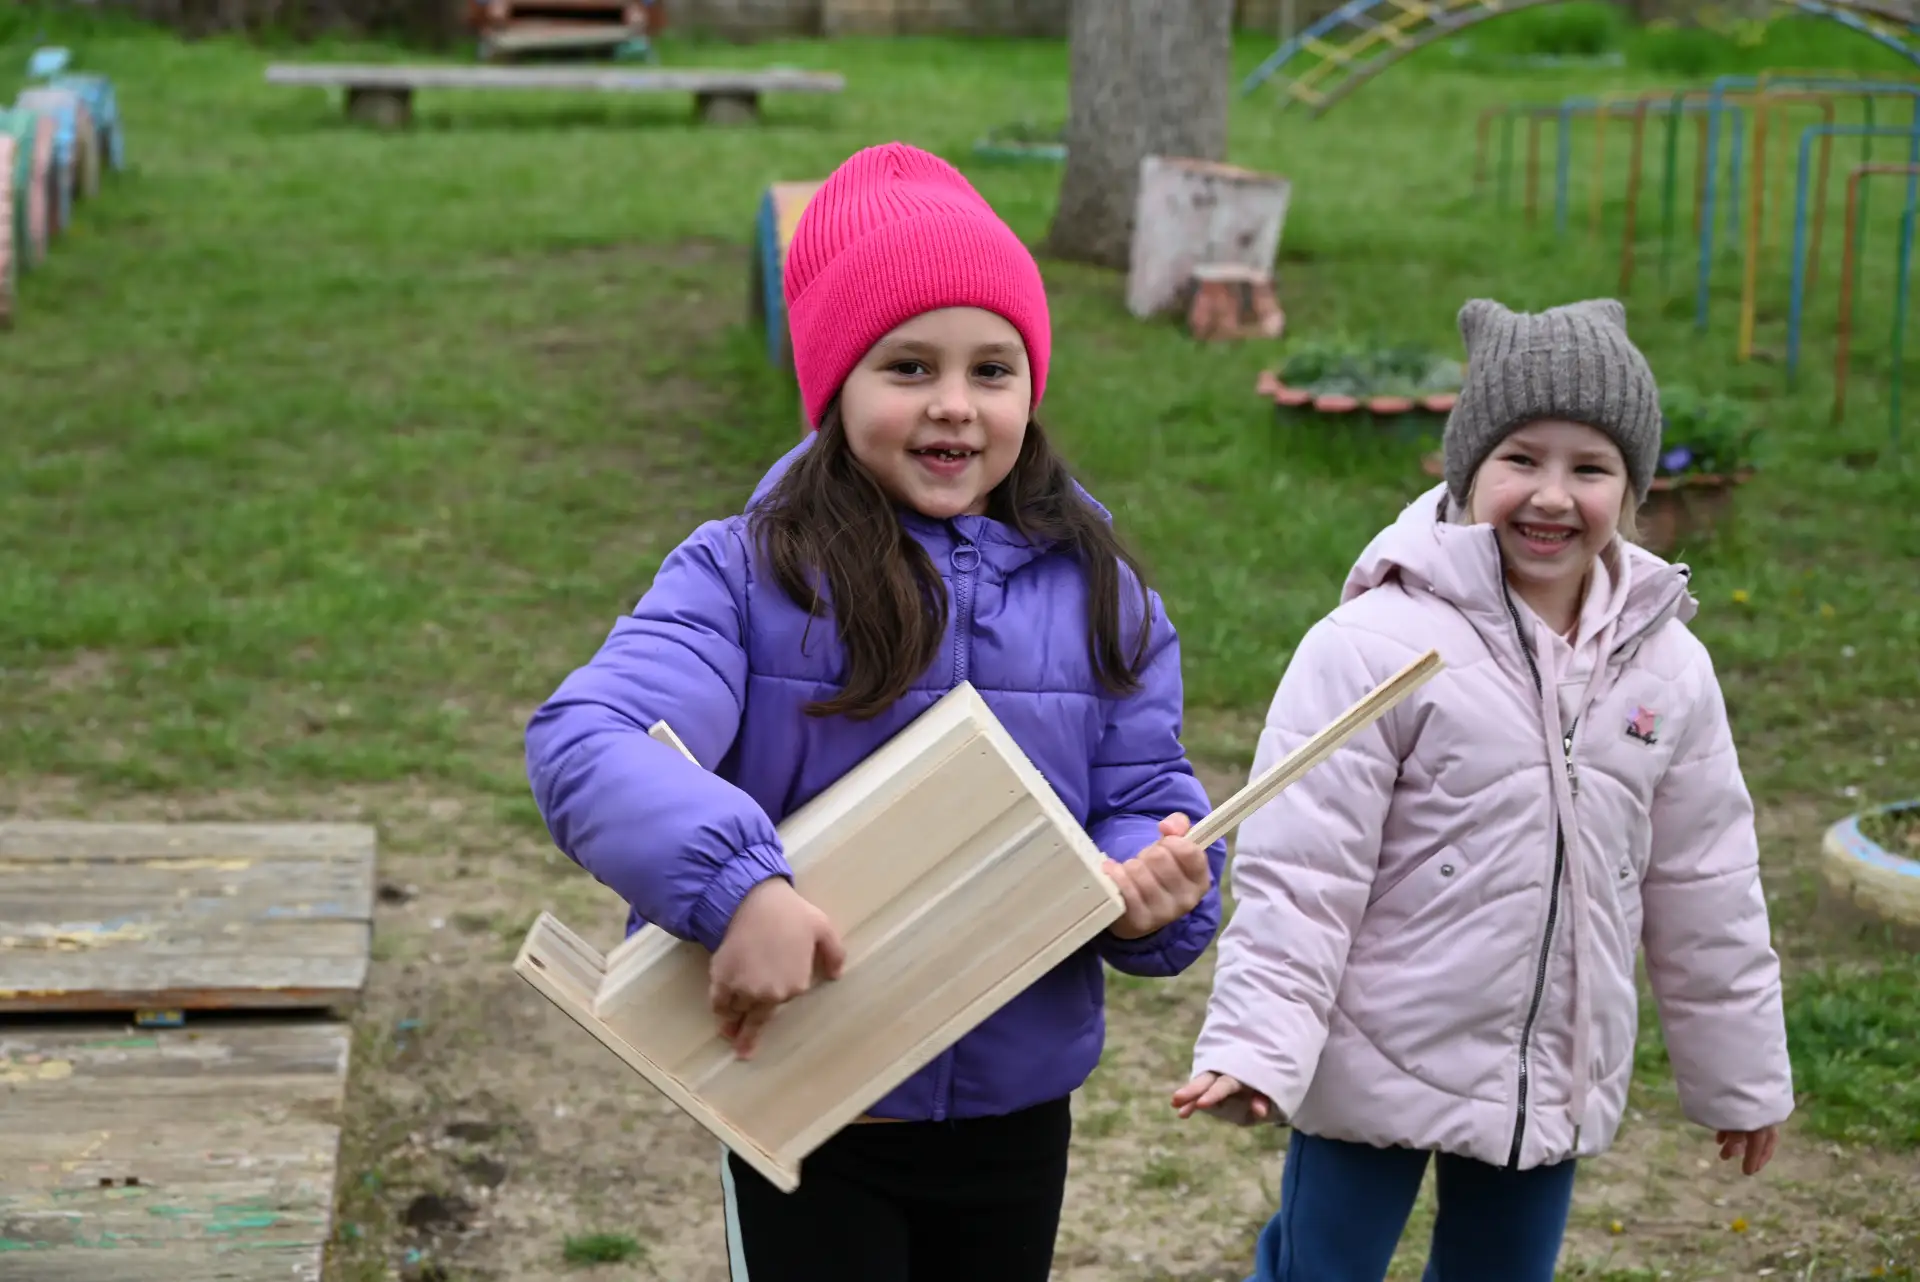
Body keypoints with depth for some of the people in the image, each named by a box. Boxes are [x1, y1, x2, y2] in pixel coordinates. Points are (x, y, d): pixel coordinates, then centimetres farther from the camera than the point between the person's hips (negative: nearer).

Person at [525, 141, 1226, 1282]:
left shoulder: (1101, 595, 1)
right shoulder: (746, 574, -12)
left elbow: (1147, 798, 3)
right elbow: (586, 744, -24)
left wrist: (1157, 887, -21)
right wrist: (738, 885, -40)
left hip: (1017, 1111, 4)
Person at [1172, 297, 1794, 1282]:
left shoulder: (1667, 667, 1)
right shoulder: (1376, 643, -17)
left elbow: (1703, 888, 10)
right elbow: (1300, 869, -16)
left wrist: (1740, 1073, 17)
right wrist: (1255, 1045, -22)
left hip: (1555, 1082, 5)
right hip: (1375, 1068, -5)